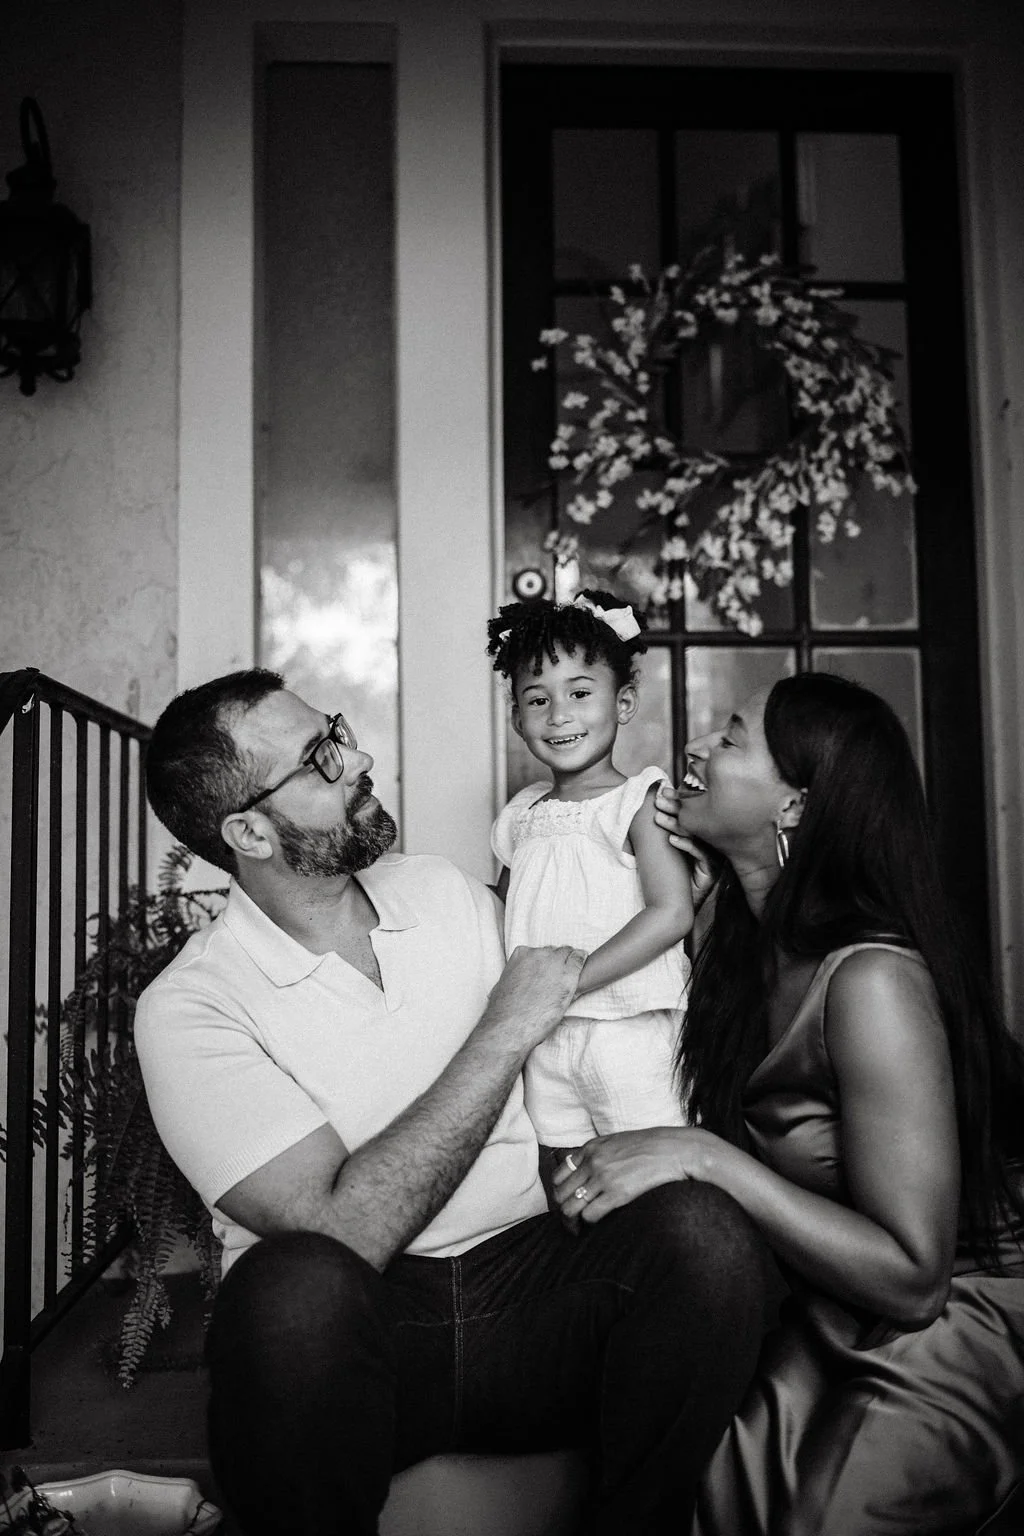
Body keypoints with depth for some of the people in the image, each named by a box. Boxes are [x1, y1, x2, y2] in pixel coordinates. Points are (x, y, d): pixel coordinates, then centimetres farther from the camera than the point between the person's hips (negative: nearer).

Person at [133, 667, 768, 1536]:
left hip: (525, 1274, 4)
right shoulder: (189, 1006, -10)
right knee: (296, 1283, -38)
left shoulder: (447, 893, 9)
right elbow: (344, 1228, -20)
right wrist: (503, 1035, -15)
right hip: (348, 1331, -4)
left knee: (702, 1227, -25)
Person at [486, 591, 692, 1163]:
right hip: (544, 1039, 5)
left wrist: (570, 980, -19)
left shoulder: (639, 801, -8)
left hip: (630, 1031, -5)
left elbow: (672, 913, -17)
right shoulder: (523, 814, 9)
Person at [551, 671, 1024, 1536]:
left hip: (936, 1341, -6)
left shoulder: (872, 979, -26)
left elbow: (912, 1277, -25)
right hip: (816, 1315, 6)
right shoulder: (759, 940, -2)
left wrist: (705, 1159, -29)